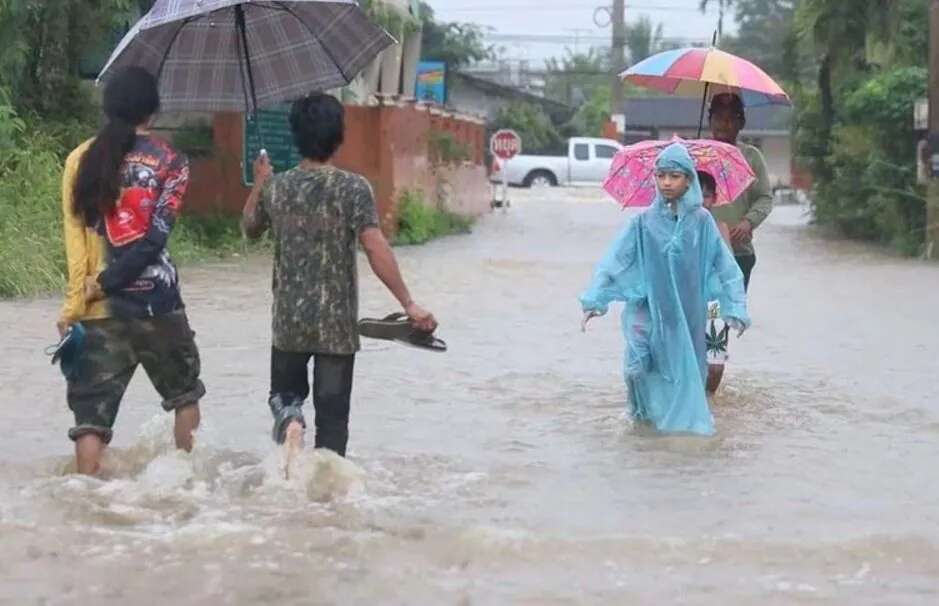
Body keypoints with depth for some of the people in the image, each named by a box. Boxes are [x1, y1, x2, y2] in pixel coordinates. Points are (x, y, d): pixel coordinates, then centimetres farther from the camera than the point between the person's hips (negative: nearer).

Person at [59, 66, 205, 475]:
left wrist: (74, 303, -2)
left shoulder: (81, 160, 5)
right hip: (155, 301, -1)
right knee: (183, 391, 21)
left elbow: (75, 237, -1)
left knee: (93, 409, 1)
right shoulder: (169, 161, -3)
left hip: (101, 308, 2)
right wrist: (105, 283, -9)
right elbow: (155, 237, -12)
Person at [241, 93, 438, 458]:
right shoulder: (353, 189, -11)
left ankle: (288, 418, -11)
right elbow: (376, 249, -20)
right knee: (332, 415, 7)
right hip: (337, 323, -2)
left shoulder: (275, 188, 0)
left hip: (288, 321, 2)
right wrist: (409, 304, -17)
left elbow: (250, 228, 19)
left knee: (285, 392, 22)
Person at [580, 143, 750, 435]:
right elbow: (615, 260, -5)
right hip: (649, 309, 0)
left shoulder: (701, 221, -4)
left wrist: (735, 308, -6)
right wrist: (595, 298, -13)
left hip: (688, 310, 0)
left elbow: (724, 265, -2)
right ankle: (647, 411, 19)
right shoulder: (645, 221, -3)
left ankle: (685, 416, 25)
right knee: (639, 366, -8)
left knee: (687, 363, 4)